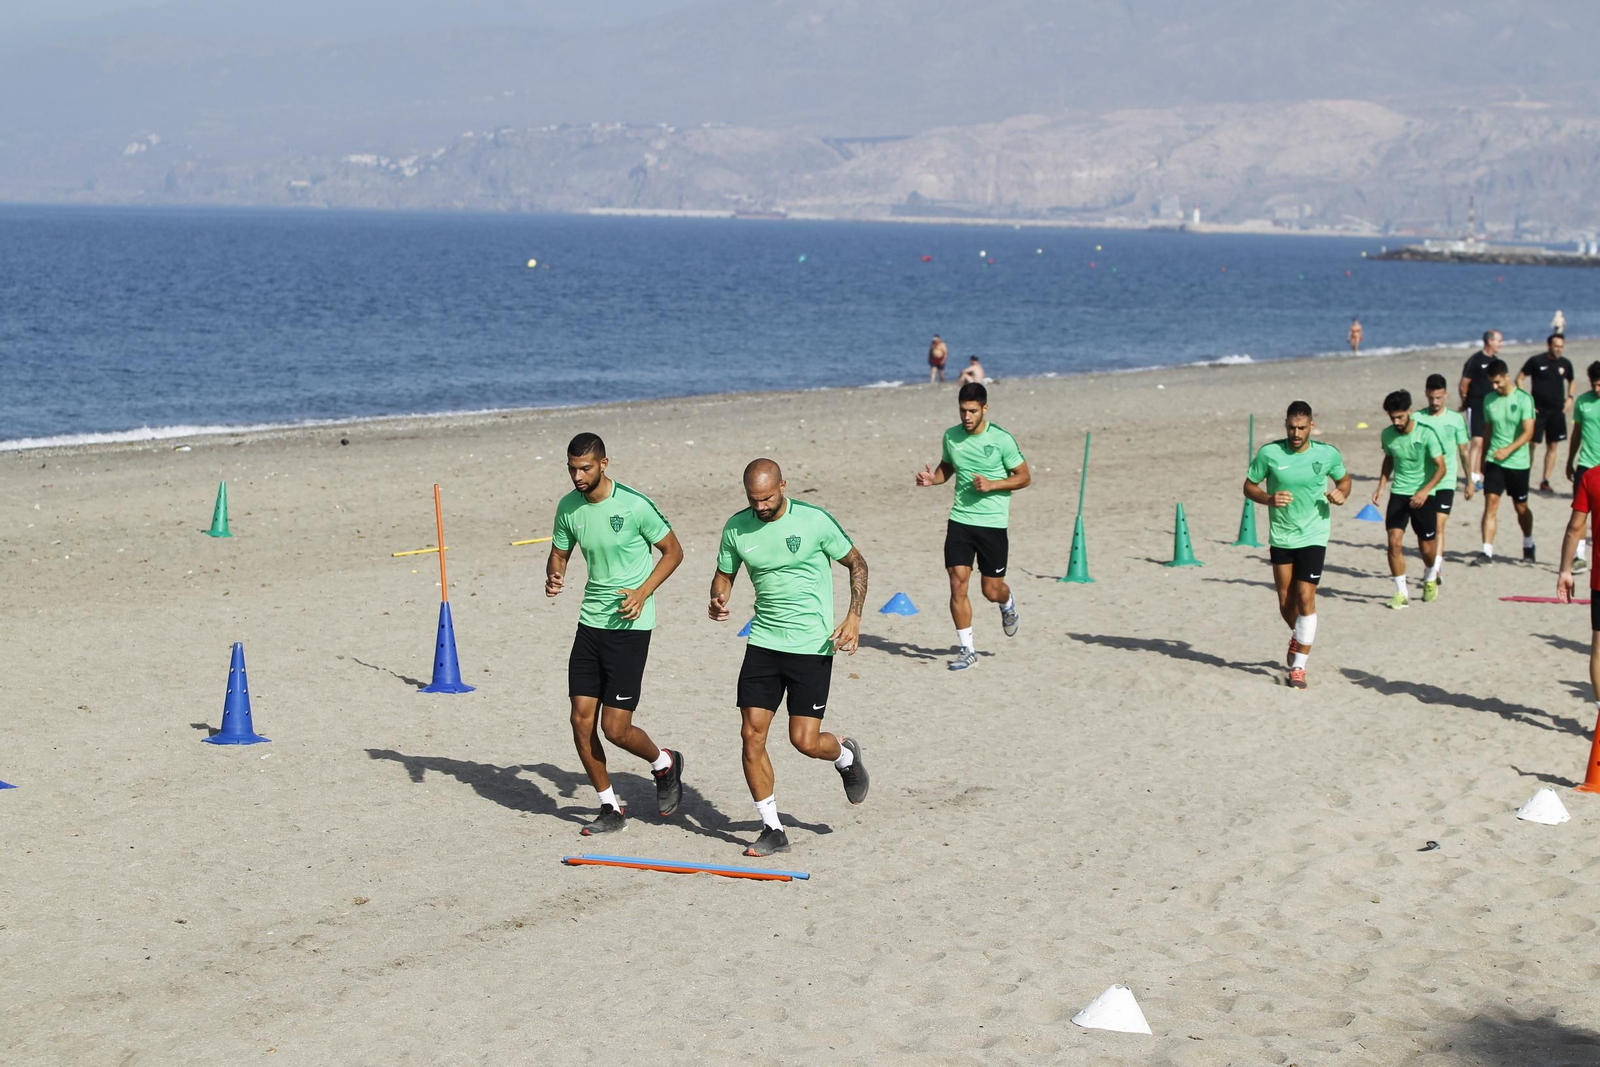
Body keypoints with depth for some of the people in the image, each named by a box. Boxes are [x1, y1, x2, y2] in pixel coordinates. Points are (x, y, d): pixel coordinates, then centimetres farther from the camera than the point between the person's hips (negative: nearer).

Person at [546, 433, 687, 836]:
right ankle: (610, 808, 16)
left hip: (630, 626, -6)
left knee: (615, 728, -7)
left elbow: (673, 550, -3)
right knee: (581, 720, 1)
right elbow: (559, 553, 17)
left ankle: (664, 764, 25)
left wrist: (643, 592, -16)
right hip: (590, 621, 6)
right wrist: (554, 577, -7)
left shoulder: (635, 505, -14)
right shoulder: (568, 508, 2)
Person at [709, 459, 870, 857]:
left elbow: (856, 563, 1)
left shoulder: (815, 521, -11)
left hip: (812, 645, -4)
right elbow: (724, 575, 14)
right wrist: (718, 600, -9)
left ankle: (846, 755, 30)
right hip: (764, 642, 4)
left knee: (805, 741, -7)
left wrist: (854, 618, -10)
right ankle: (772, 829, 9)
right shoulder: (736, 528, 0)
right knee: (752, 735, -4)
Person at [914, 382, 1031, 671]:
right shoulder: (951, 436, 2)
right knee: (958, 585, -7)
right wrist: (932, 478, -3)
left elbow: (1024, 477, -3)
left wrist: (991, 485, -17)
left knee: (992, 590, 5)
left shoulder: (1002, 440, -10)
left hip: (993, 524, -3)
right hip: (960, 520, 3)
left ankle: (1008, 604, 43)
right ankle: (966, 650, 4)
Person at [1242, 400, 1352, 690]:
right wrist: (1268, 498, -19)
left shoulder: (1328, 454, -6)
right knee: (1285, 601, 10)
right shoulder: (1269, 453, -8)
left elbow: (1344, 479, 12)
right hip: (1280, 536, 2)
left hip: (1313, 537, -2)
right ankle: (1298, 637, 43)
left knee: (1305, 598, -11)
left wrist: (1341, 494, -11)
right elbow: (1249, 486, 1)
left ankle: (1299, 667, -3)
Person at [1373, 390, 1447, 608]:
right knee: (1394, 542, -11)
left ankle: (1430, 579, 39)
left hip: (1423, 495, -3)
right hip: (1398, 493, 3)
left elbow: (1441, 467, -15)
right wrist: (1381, 485, 5)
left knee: (1427, 547, 6)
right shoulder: (1387, 435, -3)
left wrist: (1425, 491, -28)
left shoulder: (1426, 434, -17)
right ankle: (1401, 593, 0)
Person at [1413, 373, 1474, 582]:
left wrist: (1470, 481, 10)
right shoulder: (1417, 419, 1)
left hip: (1446, 481, -2)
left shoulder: (1456, 419, 1)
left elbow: (1464, 451, 8)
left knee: (1439, 526, -14)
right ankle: (1438, 566, 27)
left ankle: (1433, 575, -18)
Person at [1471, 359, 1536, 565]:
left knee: (1521, 507, 12)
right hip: (1494, 461, 3)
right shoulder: (1489, 400, 4)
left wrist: (1508, 449, -30)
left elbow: (1528, 432, -17)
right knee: (1490, 503, -10)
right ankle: (1487, 552, -12)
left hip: (1518, 463, -3)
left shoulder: (1524, 399, -10)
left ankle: (1528, 545, 35)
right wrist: (1483, 459, 18)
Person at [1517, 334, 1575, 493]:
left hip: (1557, 411, 4)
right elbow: (1519, 379, -2)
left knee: (1552, 446, 6)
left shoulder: (1565, 363, 5)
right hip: (1538, 409, -4)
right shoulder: (1536, 361, -6)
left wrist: (1569, 398, 6)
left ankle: (1545, 482, 13)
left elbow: (1571, 381, 22)